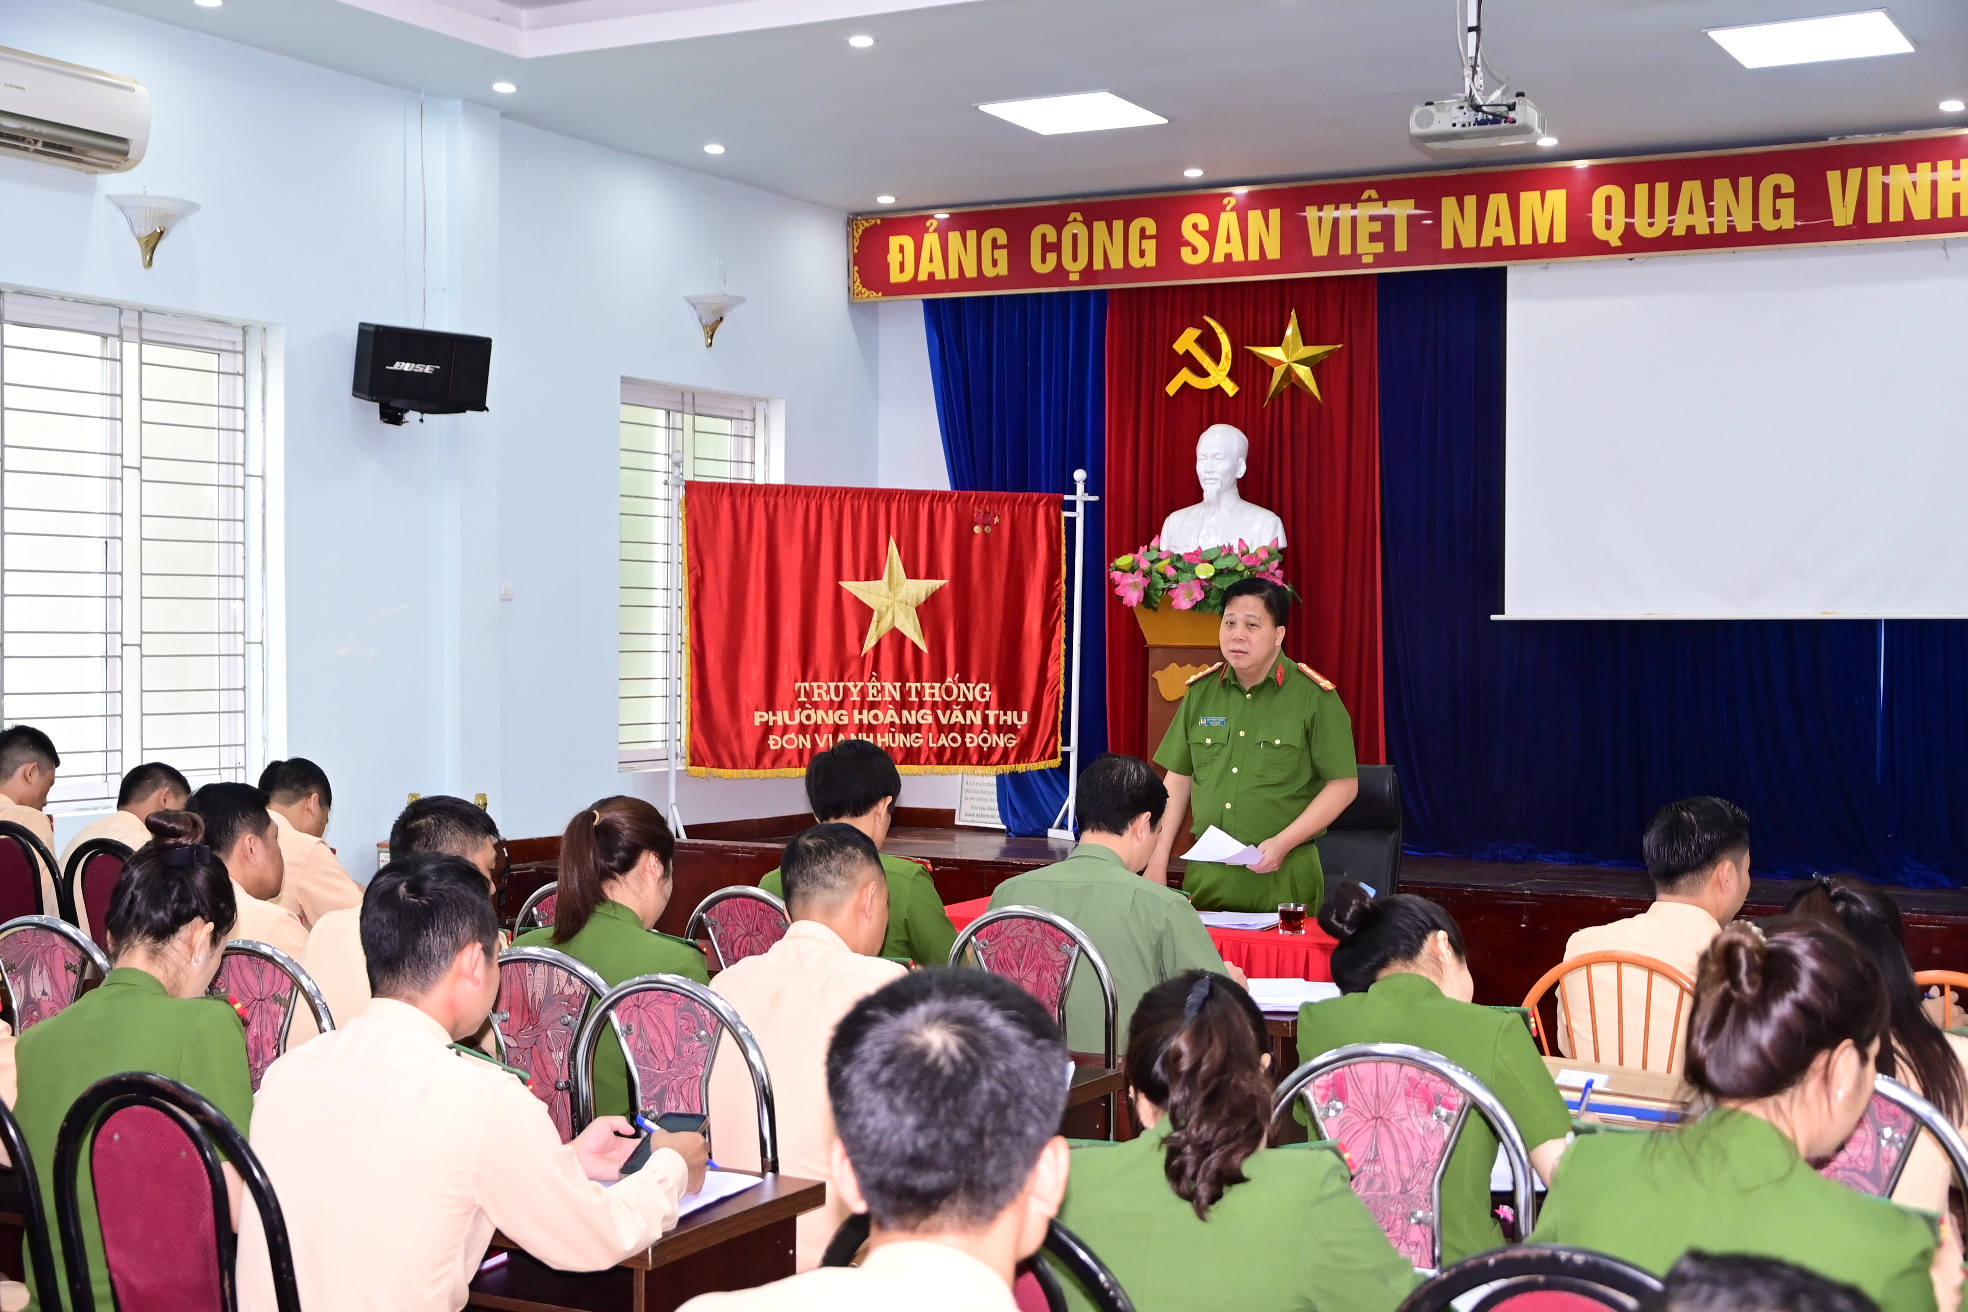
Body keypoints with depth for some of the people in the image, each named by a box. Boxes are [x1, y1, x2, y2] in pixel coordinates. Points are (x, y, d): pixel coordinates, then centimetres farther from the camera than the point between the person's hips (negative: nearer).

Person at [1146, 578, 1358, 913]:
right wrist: (1158, 860, 7)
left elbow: (1344, 785, -6)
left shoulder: (1314, 697, -6)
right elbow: (1179, 778, 13)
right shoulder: (1201, 692, 8)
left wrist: (1282, 843, -14)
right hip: (1206, 873, 4)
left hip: (1282, 877, -3)